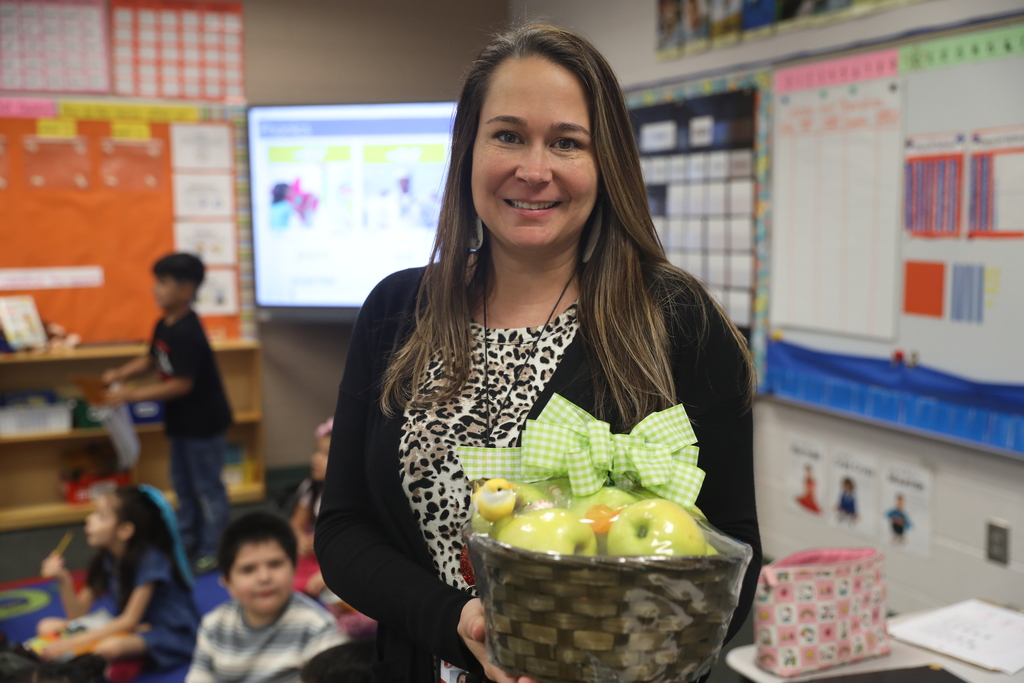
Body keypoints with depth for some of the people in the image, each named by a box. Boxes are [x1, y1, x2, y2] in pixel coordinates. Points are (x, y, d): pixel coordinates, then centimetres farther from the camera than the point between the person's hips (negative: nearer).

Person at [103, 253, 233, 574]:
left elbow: (182, 384, -28)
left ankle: (213, 550, 11)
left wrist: (132, 395, -26)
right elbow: (151, 359, 16)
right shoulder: (164, 325, 3)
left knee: (207, 485, 1)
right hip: (182, 419, 10)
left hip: (203, 422, -10)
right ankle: (188, 537, 36)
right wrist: (119, 374, -1)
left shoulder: (187, 334, -27)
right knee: (182, 480, 21)